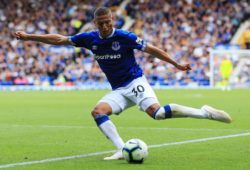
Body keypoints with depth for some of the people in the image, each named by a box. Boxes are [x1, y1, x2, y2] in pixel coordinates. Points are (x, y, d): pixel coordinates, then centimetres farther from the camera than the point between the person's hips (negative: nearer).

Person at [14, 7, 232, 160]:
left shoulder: (124, 37, -13)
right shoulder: (90, 39, 0)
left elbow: (152, 49, -5)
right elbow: (59, 39, 5)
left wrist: (177, 64, -5)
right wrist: (29, 37, 2)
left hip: (135, 83, -5)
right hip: (118, 90, 6)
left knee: (156, 112, -29)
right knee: (98, 111, -19)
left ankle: (204, 112, -19)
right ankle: (122, 150, -22)